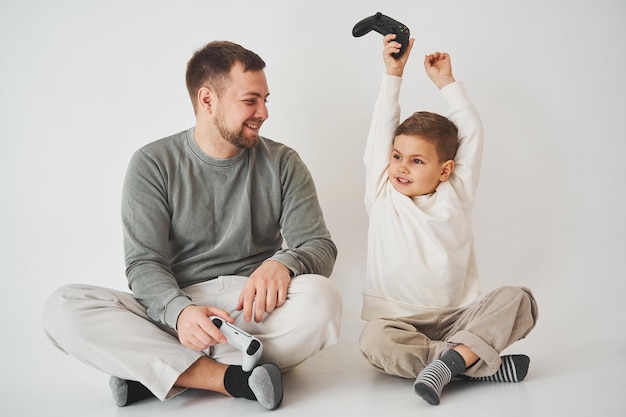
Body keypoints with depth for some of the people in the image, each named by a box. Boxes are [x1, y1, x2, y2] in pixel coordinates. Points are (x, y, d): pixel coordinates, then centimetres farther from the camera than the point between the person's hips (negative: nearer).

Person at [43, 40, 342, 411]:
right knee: (64, 308, -23)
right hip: (174, 310, 0)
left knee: (322, 297, -32)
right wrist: (180, 311, -29)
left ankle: (154, 372, -23)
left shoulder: (282, 164, 6)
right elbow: (144, 264, -6)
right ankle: (232, 379, -28)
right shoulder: (153, 164, 2)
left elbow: (320, 246, -1)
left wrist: (283, 263, -26)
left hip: (255, 312, 1)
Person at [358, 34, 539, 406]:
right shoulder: (382, 197, 5)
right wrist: (394, 74, 3)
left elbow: (472, 133, 6)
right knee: (374, 340, -34)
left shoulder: (456, 197, 7)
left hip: (458, 317, 2)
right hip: (399, 319, -1)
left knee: (519, 300, -22)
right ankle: (484, 364, -29)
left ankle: (451, 360, -33)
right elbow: (382, 131, 2)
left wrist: (446, 81, 11)